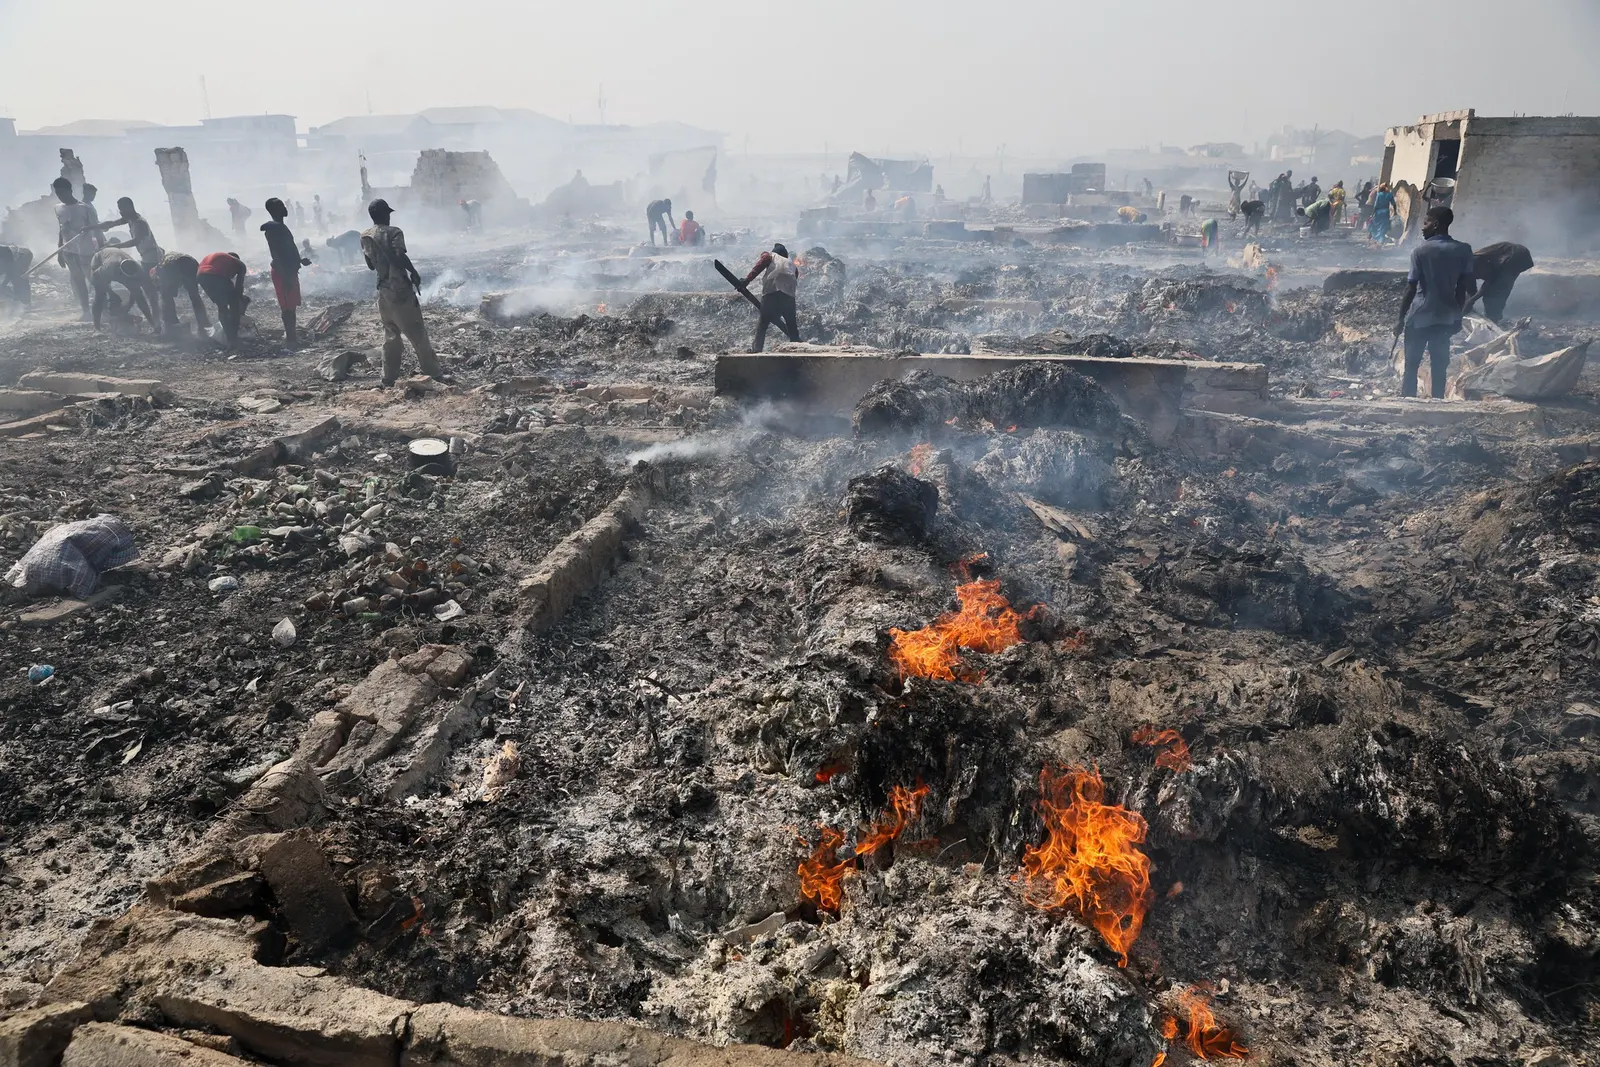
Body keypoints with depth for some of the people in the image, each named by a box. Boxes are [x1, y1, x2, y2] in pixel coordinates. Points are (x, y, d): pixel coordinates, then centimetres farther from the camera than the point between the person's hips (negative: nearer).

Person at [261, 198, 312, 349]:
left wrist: (300, 260, 20)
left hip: (289, 271, 10)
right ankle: (290, 337, -2)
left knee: (291, 305, 15)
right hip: (283, 272, -10)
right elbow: (277, 254, -22)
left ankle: (291, 334, 23)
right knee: (287, 306, -6)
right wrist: (286, 275, -24)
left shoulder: (280, 227, 14)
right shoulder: (273, 228, -17)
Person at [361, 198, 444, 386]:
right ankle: (432, 371, 2)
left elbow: (371, 265, 13)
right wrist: (414, 273, -12)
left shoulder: (365, 237, 8)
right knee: (416, 331, -1)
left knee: (390, 334, 13)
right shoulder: (393, 232, -10)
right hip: (400, 288, -6)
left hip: (383, 290, 6)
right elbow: (400, 256, -25)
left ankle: (389, 376, 12)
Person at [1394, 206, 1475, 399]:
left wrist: (1401, 319, -5)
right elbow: (1464, 287, 3)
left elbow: (1410, 289, -12)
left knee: (1411, 365, 6)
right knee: (1439, 365, 10)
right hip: (1446, 316, 4)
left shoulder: (1421, 251, -11)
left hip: (1420, 316, -4)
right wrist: (1457, 313, 15)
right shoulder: (1463, 250, 0)